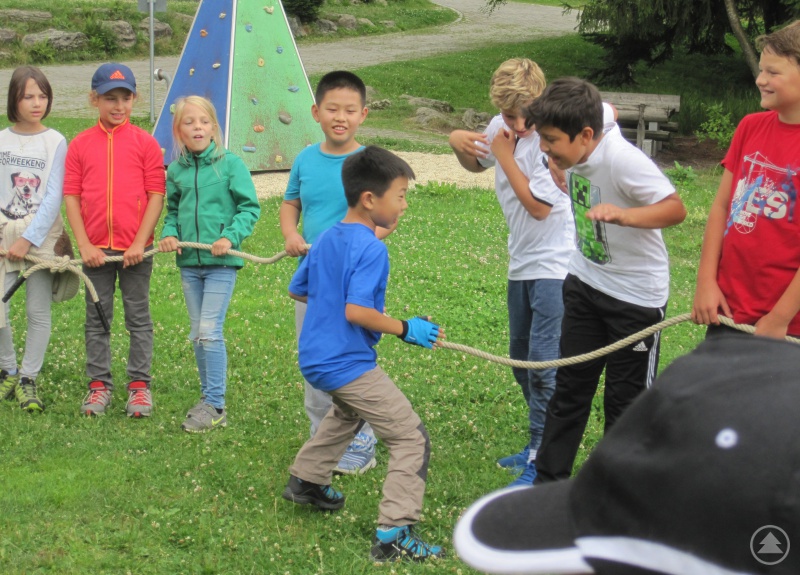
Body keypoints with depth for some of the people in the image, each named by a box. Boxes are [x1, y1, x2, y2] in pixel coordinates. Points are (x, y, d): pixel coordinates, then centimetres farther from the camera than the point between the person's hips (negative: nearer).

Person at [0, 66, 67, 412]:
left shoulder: (55, 142, -3)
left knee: (38, 311, 2)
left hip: (41, 235, -2)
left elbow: (53, 198, -8)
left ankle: (28, 380, 15)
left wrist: (28, 240, -14)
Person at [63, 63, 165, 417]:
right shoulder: (80, 145, 2)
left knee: (138, 318, 6)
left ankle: (139, 385, 14)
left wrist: (140, 243, -11)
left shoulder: (145, 143, -2)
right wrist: (84, 245, -7)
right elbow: (71, 196, 2)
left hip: (135, 249, -2)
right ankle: (99, 385, 18)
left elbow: (156, 195, -4)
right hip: (95, 250, 2)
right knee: (96, 319, 9)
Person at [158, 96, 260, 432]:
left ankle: (215, 407, -3)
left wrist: (231, 237, -18)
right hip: (188, 262, 5)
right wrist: (169, 233, -3)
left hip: (221, 262, -5)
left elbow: (250, 208, -6)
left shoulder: (230, 163, -7)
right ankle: (208, 398, 23)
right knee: (197, 335, 11)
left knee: (210, 332, -10)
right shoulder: (176, 170, 6)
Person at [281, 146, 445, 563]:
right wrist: (405, 329, -20)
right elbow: (356, 310, -28)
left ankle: (305, 480, 47)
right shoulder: (371, 249, -19)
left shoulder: (326, 239, 8)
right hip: (348, 364, -9)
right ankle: (393, 534, -15)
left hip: (315, 358, 9)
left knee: (347, 412, 39)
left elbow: (297, 289, 19)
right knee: (411, 438, -7)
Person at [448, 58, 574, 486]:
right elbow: (476, 165, 22)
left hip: (553, 263, -9)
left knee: (543, 360, -12)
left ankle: (542, 461, -5)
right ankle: (539, 445, 30)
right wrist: (459, 142, 0)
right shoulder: (501, 128, 2)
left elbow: (538, 206, -23)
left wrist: (506, 157, -17)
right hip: (521, 262, 9)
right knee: (521, 359, 17)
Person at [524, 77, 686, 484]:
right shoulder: (575, 155, -6)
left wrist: (623, 214, -44)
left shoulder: (623, 159, -28)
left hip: (636, 295, -7)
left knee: (625, 399, 4)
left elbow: (675, 208, -31)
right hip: (586, 282, 7)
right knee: (569, 386, 12)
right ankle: (548, 481, 22)